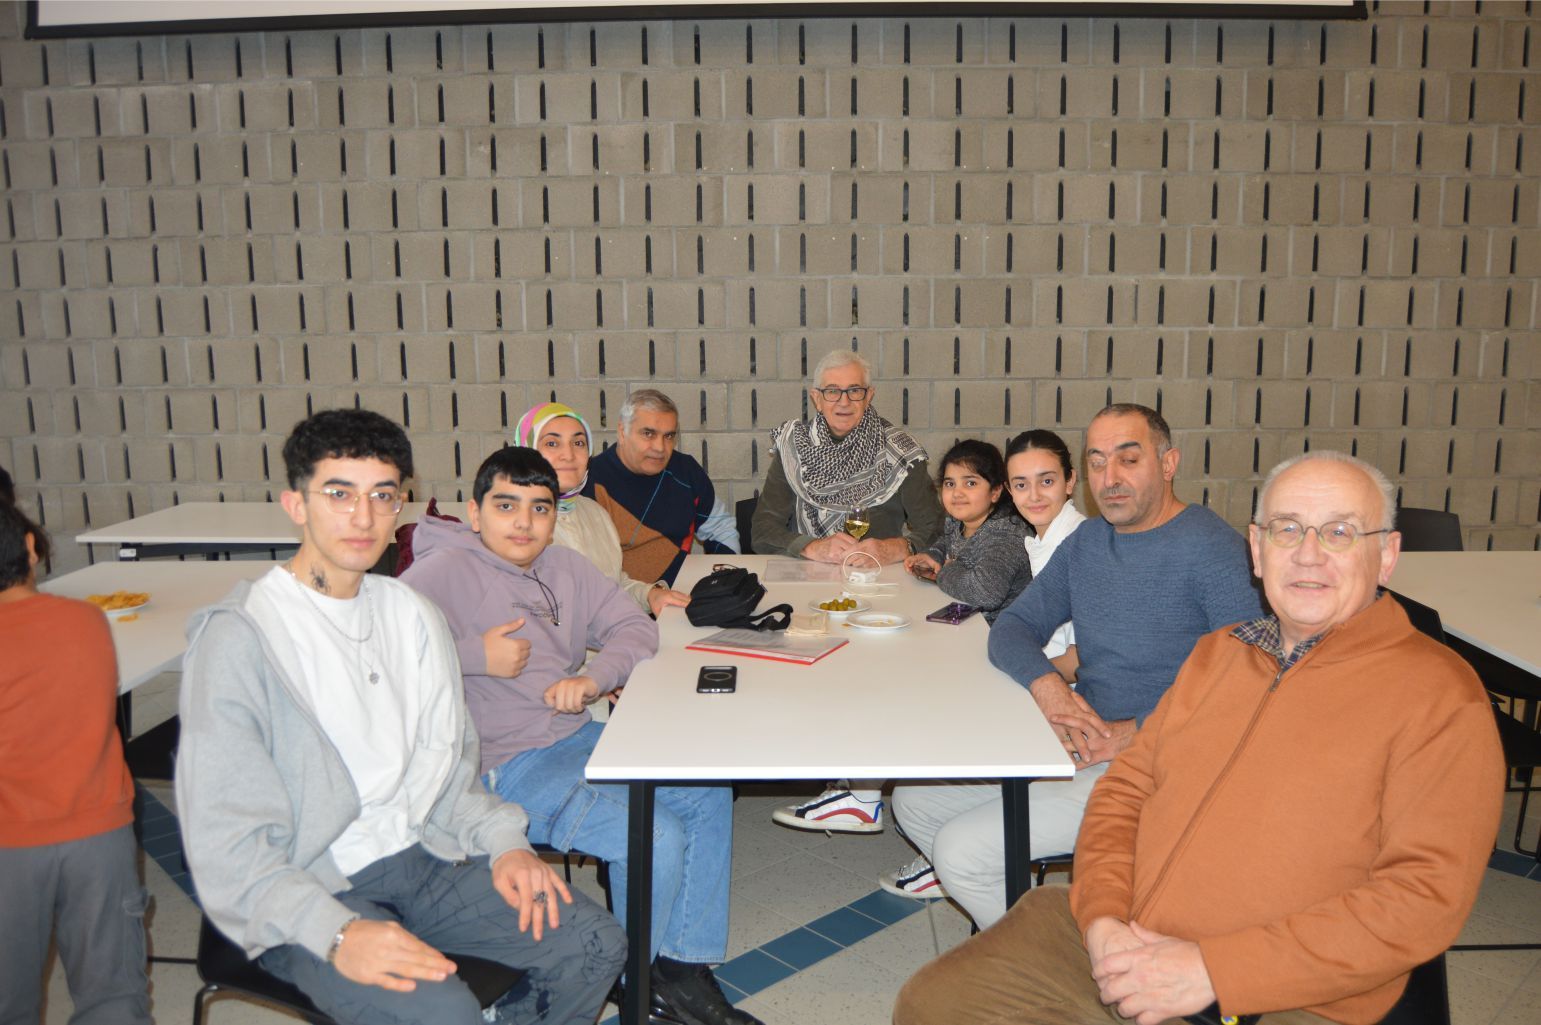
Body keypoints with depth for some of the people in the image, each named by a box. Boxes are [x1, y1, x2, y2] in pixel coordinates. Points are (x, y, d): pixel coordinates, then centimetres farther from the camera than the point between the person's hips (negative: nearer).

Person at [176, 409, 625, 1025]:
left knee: (595, 945, -6)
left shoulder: (412, 615, 9)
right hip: (308, 889, -6)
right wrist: (336, 933, -28)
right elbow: (226, 845, -16)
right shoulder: (238, 637, -12)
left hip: (421, 856, 6)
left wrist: (503, 843, -3)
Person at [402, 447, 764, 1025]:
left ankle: (685, 967, 14)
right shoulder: (446, 570, -11)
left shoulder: (564, 567, 11)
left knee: (709, 793, 4)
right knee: (656, 837, -22)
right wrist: (476, 655, -23)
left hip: (577, 738, 9)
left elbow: (634, 626, 9)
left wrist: (594, 678, -10)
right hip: (505, 768, -8)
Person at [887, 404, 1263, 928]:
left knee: (961, 850, -17)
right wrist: (1048, 686, -13)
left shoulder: (1214, 548, -13)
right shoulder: (1086, 541, 12)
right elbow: (1012, 626, 9)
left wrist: (1136, 732, -22)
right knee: (915, 802, 5)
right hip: (1077, 742, 8)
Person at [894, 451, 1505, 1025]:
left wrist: (1210, 970, -16)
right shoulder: (1216, 653, 14)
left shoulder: (1440, 695, -6)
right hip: (1115, 948, 6)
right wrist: (1104, 916, -5)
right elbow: (1125, 789, 14)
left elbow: (1426, 896, -13)